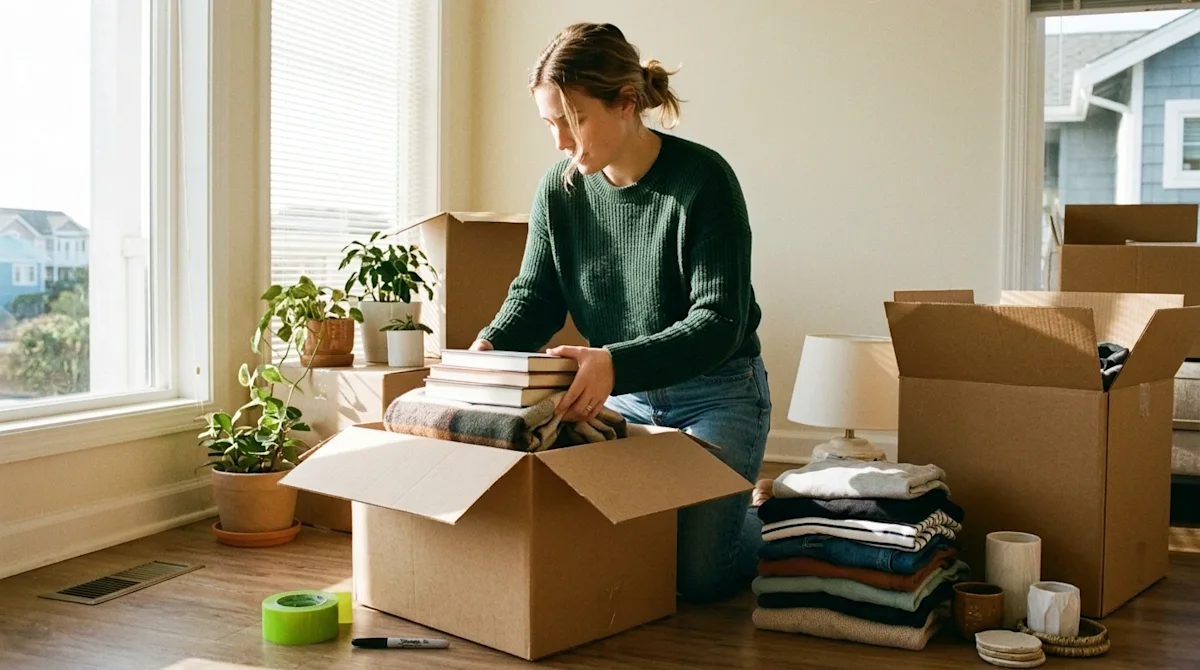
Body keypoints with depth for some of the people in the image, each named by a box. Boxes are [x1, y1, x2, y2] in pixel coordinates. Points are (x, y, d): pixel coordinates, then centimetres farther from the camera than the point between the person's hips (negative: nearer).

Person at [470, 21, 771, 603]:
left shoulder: (703, 180, -21)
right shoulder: (559, 189, -6)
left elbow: (719, 322, -25)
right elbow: (536, 293, 2)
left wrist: (617, 363, -41)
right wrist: (491, 347, -21)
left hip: (716, 394, -5)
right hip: (621, 394, 5)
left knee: (696, 571, -10)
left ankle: (753, 525, 25)